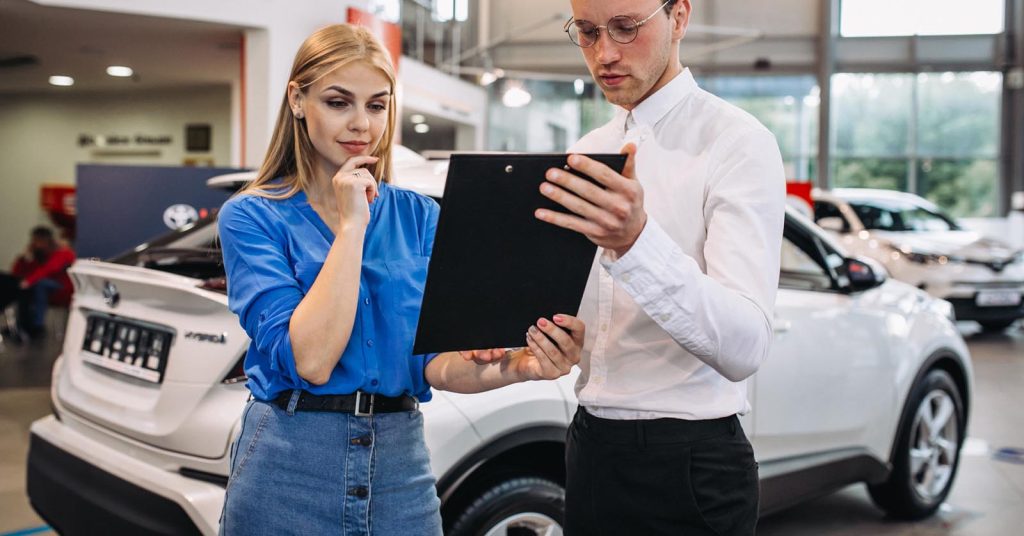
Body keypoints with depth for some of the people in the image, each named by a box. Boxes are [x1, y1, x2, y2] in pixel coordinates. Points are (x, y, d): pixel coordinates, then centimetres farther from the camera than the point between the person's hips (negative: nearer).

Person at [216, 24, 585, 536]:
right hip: (288, 473, -3)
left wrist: (521, 366, -22)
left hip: (401, 466, 3)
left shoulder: (419, 216, 4)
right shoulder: (251, 216, -6)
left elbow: (432, 362, -3)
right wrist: (351, 224, -17)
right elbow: (309, 360, -18)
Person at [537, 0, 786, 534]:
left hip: (689, 462, -6)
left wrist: (636, 241, -38)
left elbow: (743, 347, -25)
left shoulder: (737, 142, -13)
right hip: (590, 447, 6)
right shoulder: (589, 150, 8)